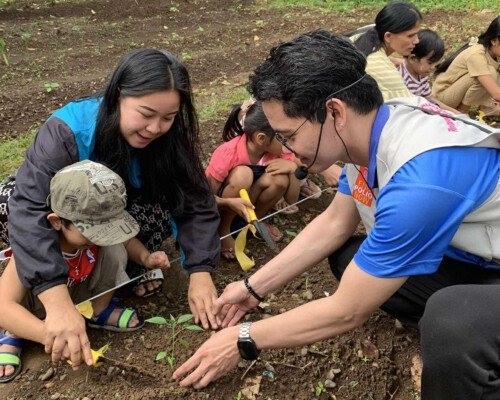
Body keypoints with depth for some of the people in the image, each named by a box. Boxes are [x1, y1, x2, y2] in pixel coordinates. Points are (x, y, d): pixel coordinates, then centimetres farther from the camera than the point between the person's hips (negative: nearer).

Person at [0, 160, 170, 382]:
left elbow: (124, 238, -3)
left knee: (114, 250, -22)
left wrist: (146, 257, -23)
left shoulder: (93, 229, -27)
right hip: (40, 302, -3)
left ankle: (100, 311, 3)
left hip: (80, 294, 4)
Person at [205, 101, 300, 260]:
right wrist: (230, 203, -43)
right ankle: (223, 230, -12)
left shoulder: (280, 151, -17)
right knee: (243, 174, -35)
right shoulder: (228, 153, -31)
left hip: (249, 201, 4)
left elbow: (292, 199, -10)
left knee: (280, 178, -26)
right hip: (222, 205, -4)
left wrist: (292, 168, -29)